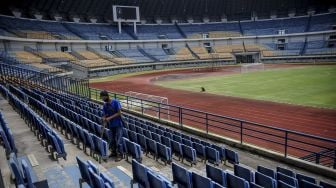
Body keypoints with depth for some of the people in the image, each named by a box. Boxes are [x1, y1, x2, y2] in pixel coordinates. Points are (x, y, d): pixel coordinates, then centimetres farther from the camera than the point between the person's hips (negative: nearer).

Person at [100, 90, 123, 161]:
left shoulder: (115, 102, -14)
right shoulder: (105, 105, 4)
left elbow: (119, 113, -15)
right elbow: (104, 115, 7)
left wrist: (110, 118, -20)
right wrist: (104, 119, -15)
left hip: (118, 125, -6)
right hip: (111, 125, 6)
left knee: (118, 140, -4)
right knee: (112, 140, 14)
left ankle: (119, 155, 6)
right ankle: (113, 152, 31)